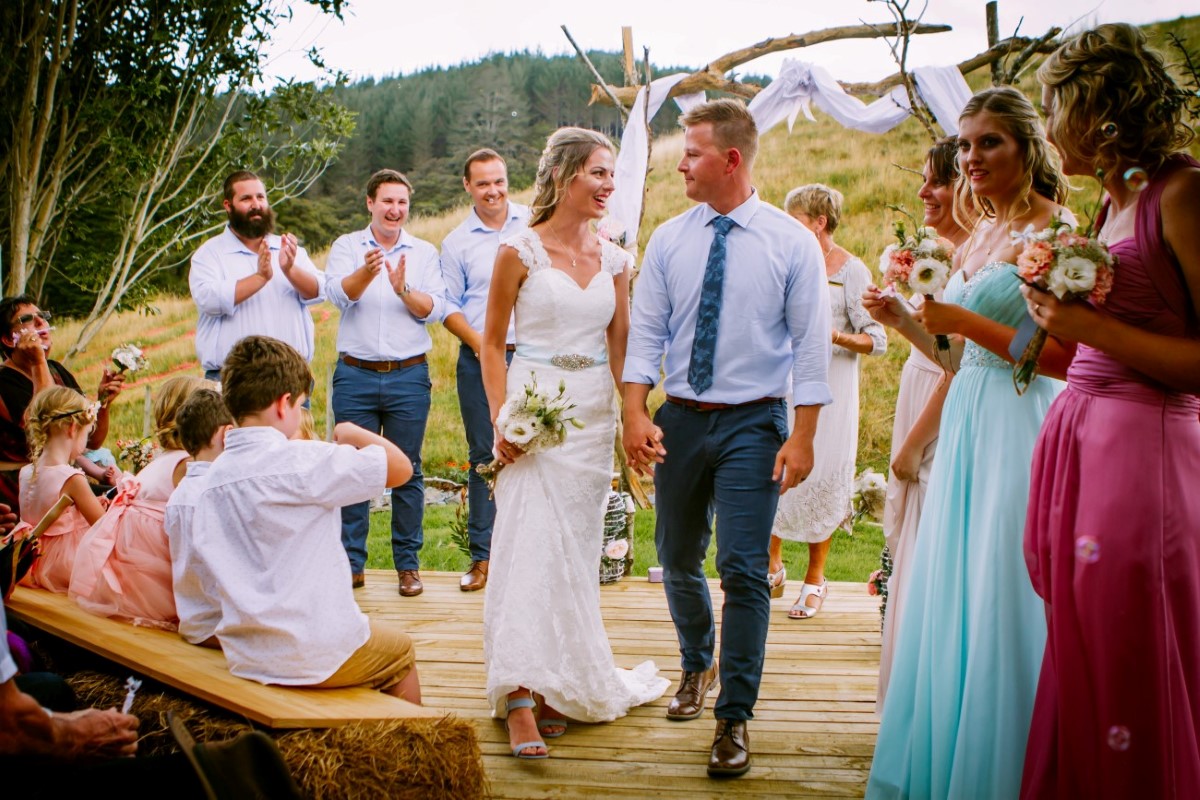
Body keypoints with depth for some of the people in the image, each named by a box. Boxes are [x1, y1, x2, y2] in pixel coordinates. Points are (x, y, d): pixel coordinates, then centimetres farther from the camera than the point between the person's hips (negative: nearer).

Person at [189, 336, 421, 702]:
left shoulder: (214, 476, 1)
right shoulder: (303, 462, -18)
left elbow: (203, 552, 9)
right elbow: (400, 467, -14)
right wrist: (353, 433, 4)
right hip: (316, 655, -7)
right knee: (400, 649, 23)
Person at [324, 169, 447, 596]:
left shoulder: (424, 252, 8)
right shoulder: (346, 247, 6)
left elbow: (435, 308, -4)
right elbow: (339, 292, -12)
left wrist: (403, 289, -23)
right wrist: (367, 272, -32)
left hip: (409, 375, 0)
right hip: (355, 374, 0)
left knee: (407, 471, 5)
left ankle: (408, 565, 15)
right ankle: (351, 564, 14)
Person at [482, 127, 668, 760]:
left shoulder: (613, 260, 9)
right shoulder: (520, 251, -4)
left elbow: (620, 343, 13)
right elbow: (491, 342, -2)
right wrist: (501, 420, -11)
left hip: (593, 413, 5)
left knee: (577, 548, 9)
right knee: (529, 543, -10)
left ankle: (560, 684, 23)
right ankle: (520, 698, -7)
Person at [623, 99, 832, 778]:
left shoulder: (792, 242, -5)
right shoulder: (669, 240, 4)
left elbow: (812, 344, -6)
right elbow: (646, 332, 3)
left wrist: (803, 435, -11)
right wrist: (636, 413, -9)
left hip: (754, 423, -4)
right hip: (681, 419, 4)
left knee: (744, 569, -6)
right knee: (678, 559, 15)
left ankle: (735, 719, 7)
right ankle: (698, 665, 42)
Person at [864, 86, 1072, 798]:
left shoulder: (1051, 231, -8)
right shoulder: (979, 239, 16)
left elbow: (1065, 356, -16)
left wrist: (966, 321, -19)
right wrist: (903, 319, 6)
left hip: (1020, 425, -8)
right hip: (966, 426, 8)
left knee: (999, 602, -3)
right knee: (949, 600, 12)